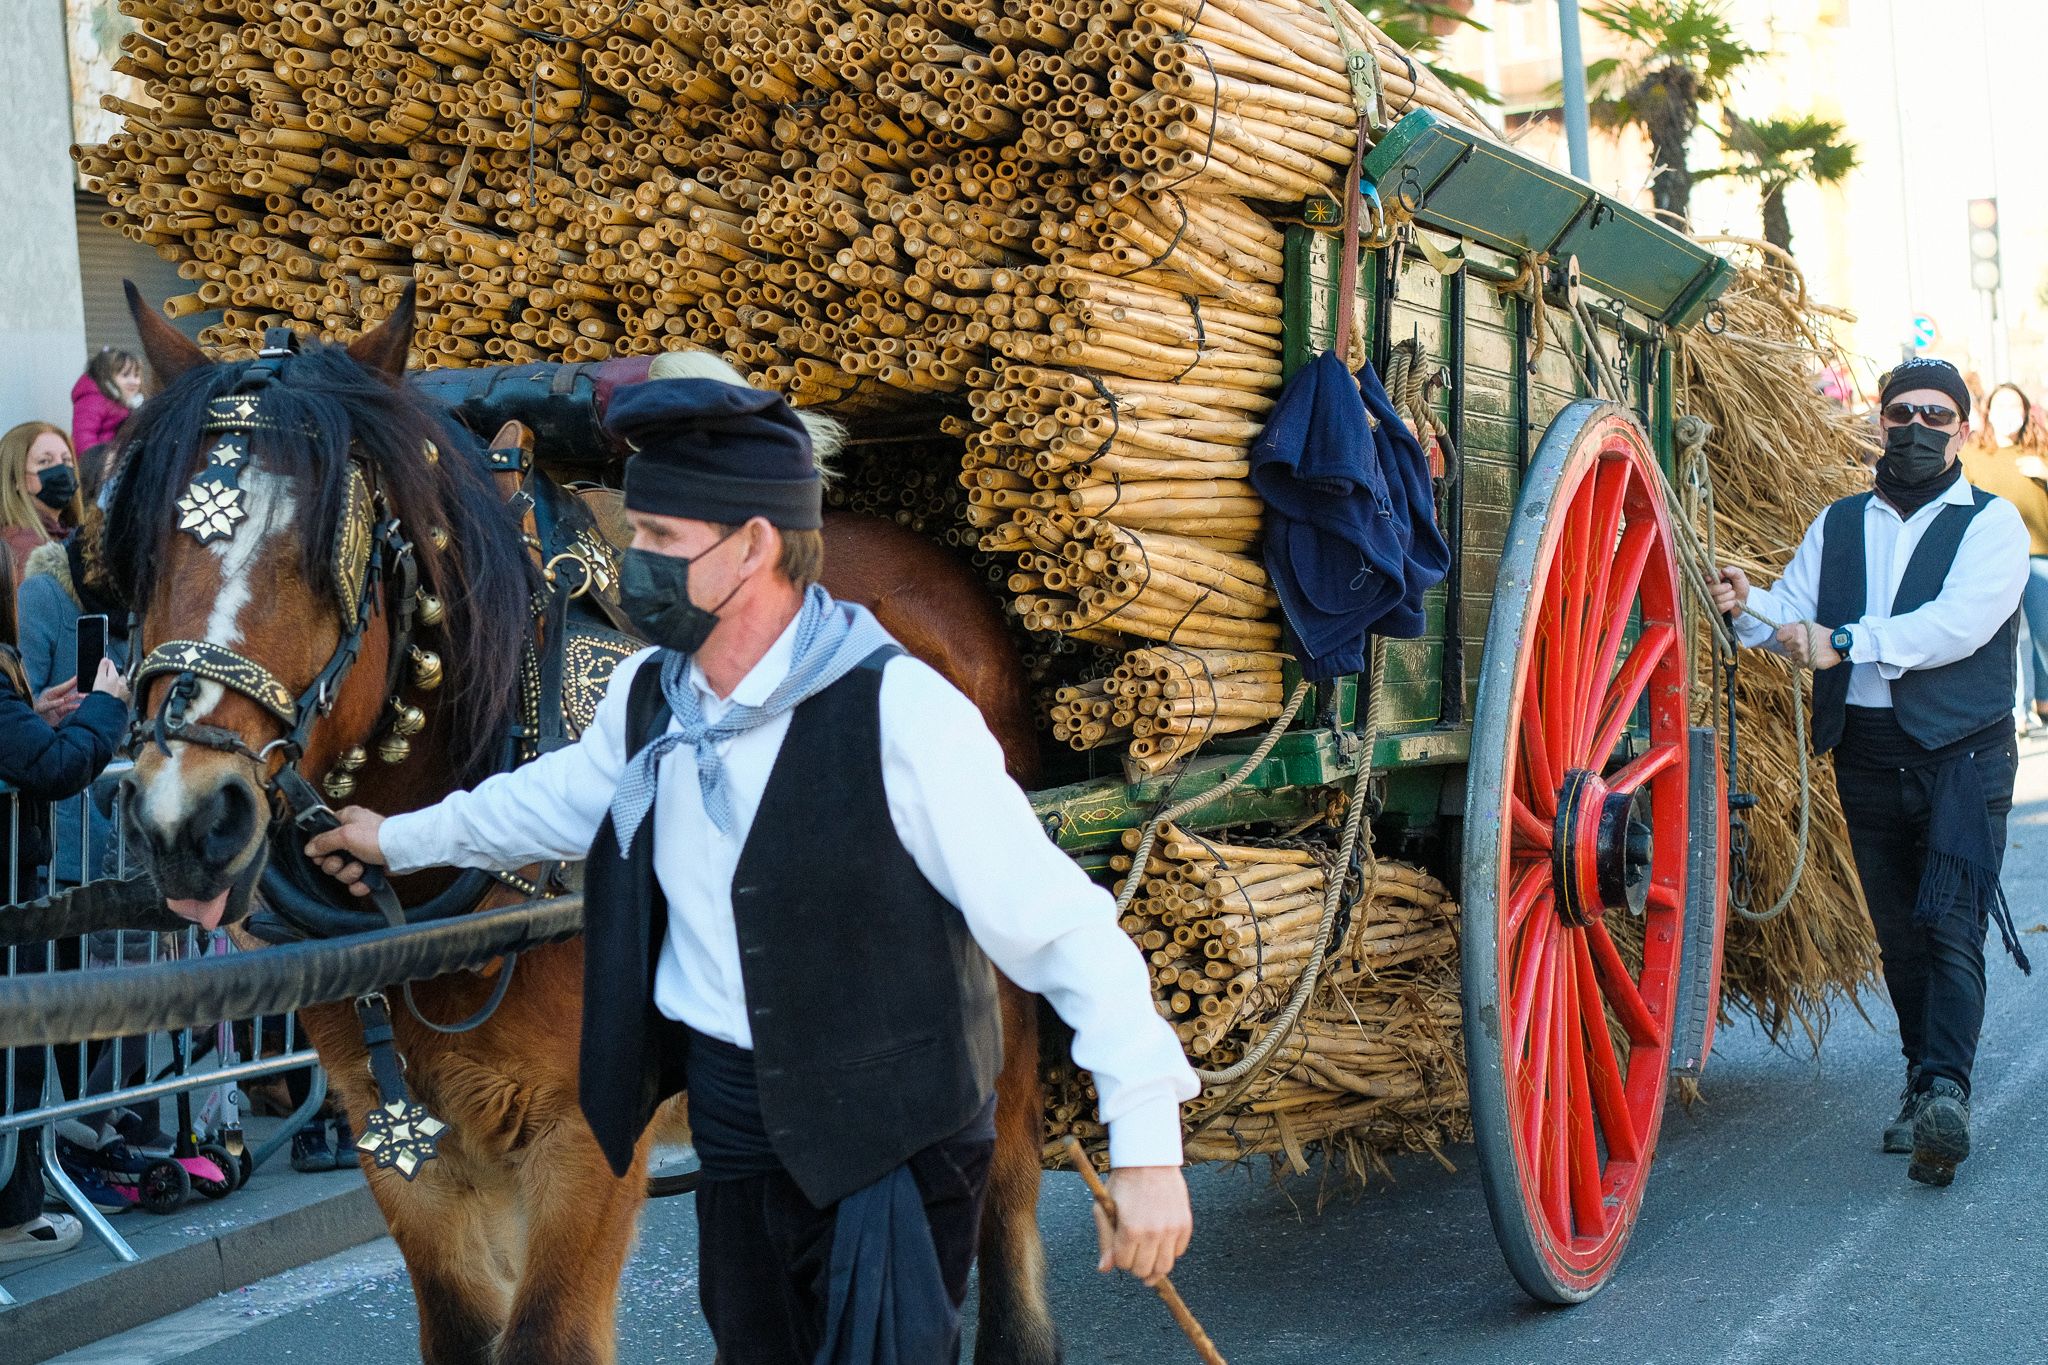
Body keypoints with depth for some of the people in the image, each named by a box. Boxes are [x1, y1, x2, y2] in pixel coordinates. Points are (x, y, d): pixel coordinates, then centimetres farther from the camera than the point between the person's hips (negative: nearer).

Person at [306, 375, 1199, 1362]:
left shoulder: (901, 713, -24)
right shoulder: (647, 694, -1)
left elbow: (1062, 928, -23)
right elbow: (555, 798, 22)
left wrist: (1145, 1144, -26)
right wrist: (400, 839, 35)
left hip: (891, 1128, -7)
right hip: (731, 1118, 7)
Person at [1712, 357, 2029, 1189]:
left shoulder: (1991, 523, 0)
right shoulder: (1837, 526, 16)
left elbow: (1960, 621, -16)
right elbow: (1795, 612, 5)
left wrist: (1847, 642, -23)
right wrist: (1750, 607, -17)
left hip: (1961, 752, -4)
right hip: (1866, 754, 5)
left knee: (1950, 924, -16)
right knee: (1898, 932, 10)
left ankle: (1945, 1091, -24)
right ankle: (1925, 1086, 20)